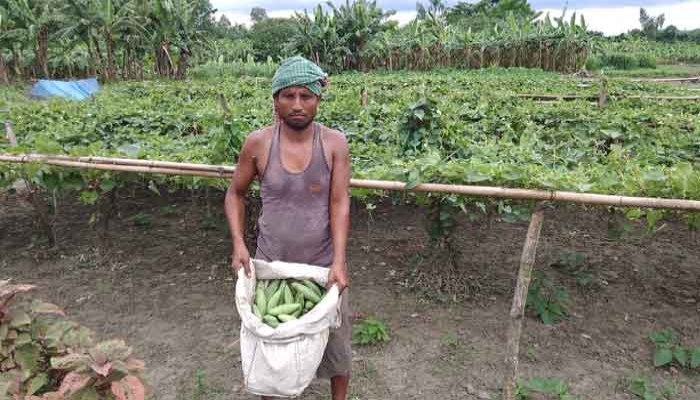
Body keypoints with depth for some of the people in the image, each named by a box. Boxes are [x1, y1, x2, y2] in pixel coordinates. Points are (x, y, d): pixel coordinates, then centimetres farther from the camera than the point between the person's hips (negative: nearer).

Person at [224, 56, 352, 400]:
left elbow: (339, 204, -12)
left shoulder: (334, 143, -10)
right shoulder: (257, 143, -9)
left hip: (323, 264, 0)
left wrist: (339, 261, -21)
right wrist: (238, 244, -9)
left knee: (335, 340, 17)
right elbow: (235, 194, 3)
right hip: (271, 265, 1)